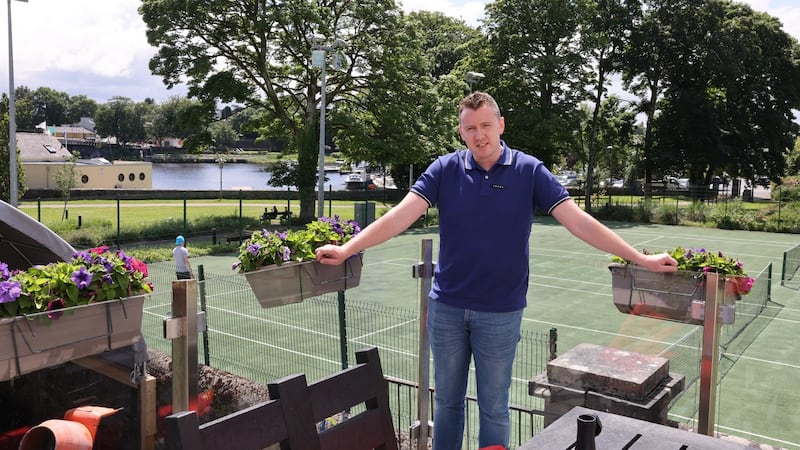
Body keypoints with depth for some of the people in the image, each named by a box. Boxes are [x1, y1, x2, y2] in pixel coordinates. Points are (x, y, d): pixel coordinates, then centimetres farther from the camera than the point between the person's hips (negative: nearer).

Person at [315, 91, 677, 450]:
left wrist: (641, 259, -11)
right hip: (445, 308, 2)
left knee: (494, 408, 11)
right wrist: (347, 249, -21)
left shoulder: (530, 171, -6)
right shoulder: (446, 169, -4)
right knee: (447, 401, 15)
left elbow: (579, 222, -8)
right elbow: (400, 215, -11)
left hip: (501, 312, -1)